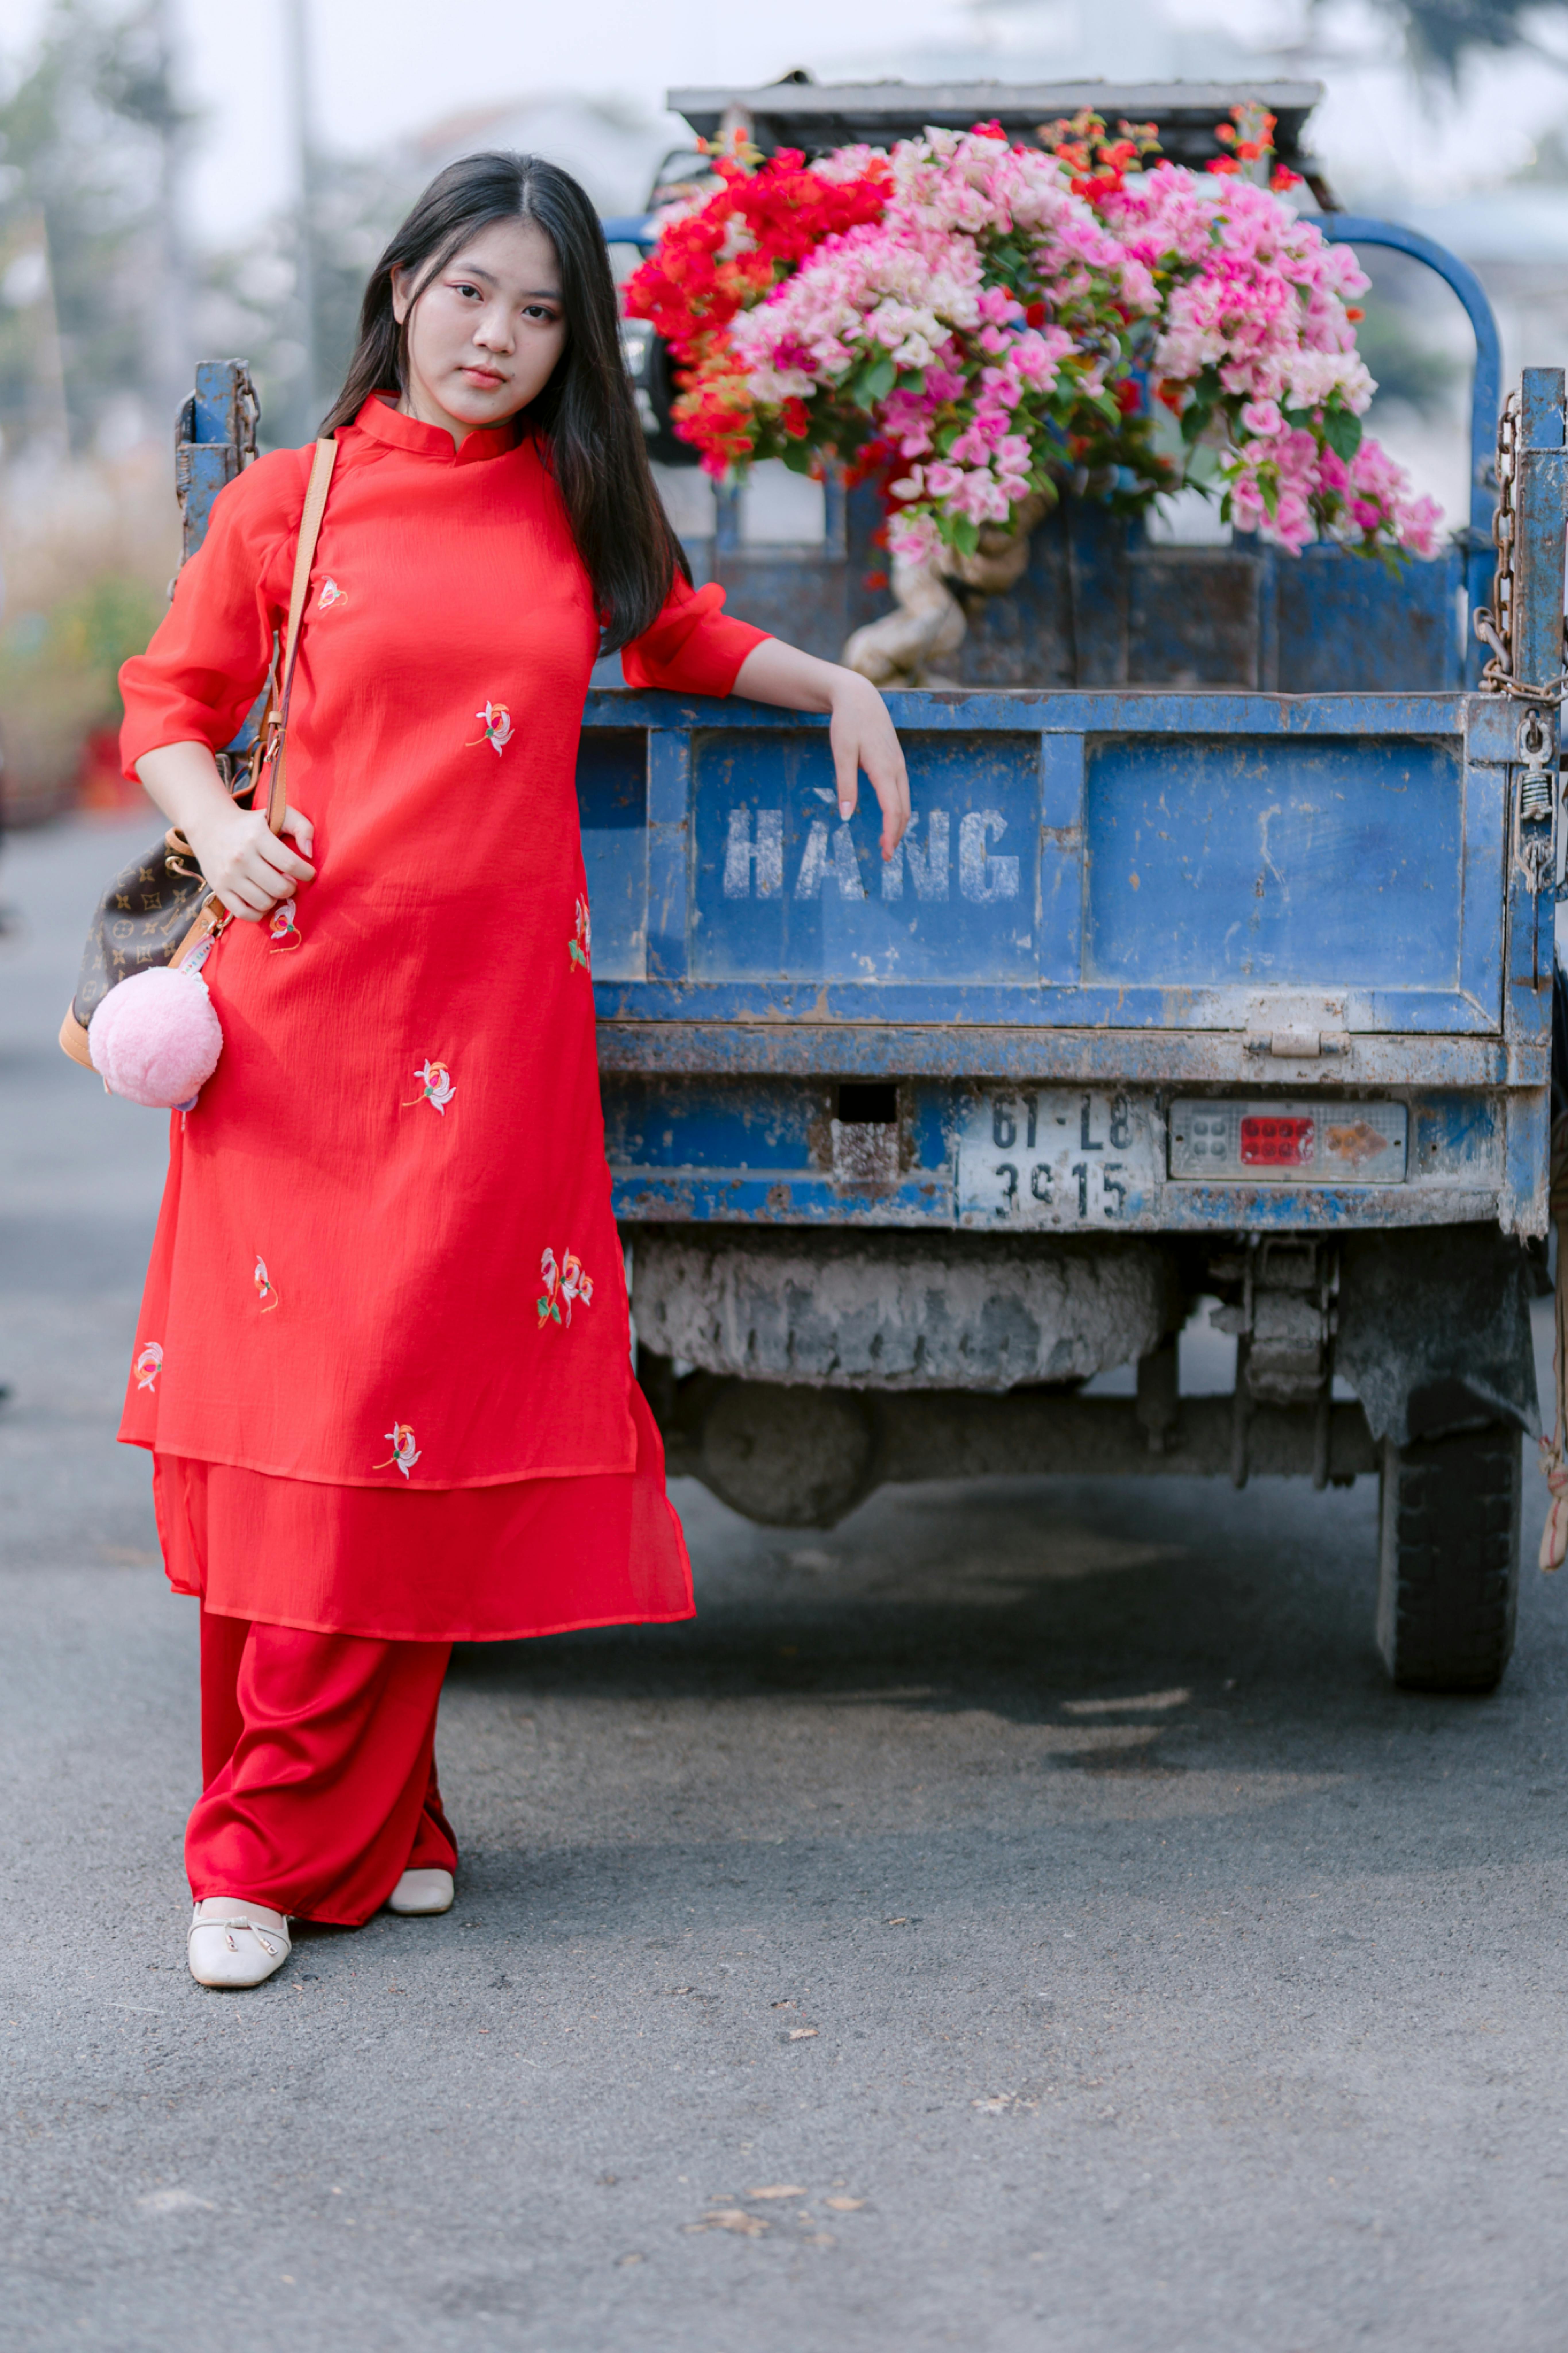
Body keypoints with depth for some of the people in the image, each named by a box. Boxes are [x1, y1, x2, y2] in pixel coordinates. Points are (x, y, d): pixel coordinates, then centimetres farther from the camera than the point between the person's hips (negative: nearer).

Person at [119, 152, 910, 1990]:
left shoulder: (583, 509, 11)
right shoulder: (292, 500, 4)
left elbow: (680, 638, 31)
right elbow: (170, 700, 11)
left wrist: (837, 685, 19)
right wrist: (216, 825, -7)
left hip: (499, 1011, 1)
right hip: (306, 998, -1)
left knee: (422, 1409, -4)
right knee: (285, 1399, -1)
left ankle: (287, 1841, 5)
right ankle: (371, 1813, 13)